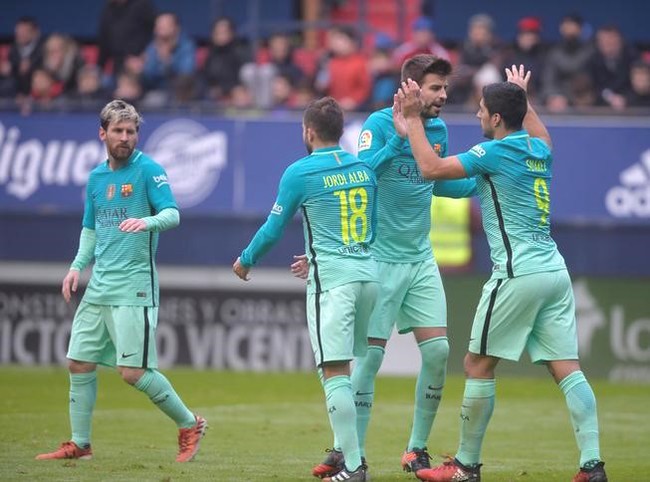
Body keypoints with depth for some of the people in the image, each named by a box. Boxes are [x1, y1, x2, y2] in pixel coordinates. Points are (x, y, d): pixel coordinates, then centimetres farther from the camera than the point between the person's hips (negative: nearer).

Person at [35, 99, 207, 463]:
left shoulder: (148, 170, -6)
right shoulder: (96, 177, 14)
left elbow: (172, 215, -15)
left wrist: (148, 221, -36)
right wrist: (78, 266, 9)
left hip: (134, 286, -7)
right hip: (99, 287, 7)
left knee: (133, 371, -11)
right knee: (80, 364, 6)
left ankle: (190, 424, 7)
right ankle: (80, 444, 16)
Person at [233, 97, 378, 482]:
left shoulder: (300, 172, -4)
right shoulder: (363, 169, 12)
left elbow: (274, 229, 2)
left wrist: (246, 261, 22)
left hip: (332, 278, -6)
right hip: (368, 273, 6)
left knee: (335, 371, -8)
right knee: (353, 367, 15)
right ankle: (350, 449, 14)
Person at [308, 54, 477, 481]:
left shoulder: (438, 130, 7)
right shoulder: (380, 123, -11)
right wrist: (400, 137, -31)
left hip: (421, 259, 6)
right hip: (379, 258, -6)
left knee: (438, 350, -2)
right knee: (370, 354, -6)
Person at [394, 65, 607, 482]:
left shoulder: (495, 152, -8)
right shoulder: (540, 150, 14)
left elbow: (432, 168, -12)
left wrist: (413, 122, -2)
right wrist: (523, 96, 52)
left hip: (518, 273, -7)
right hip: (555, 271, 7)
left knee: (478, 365, 3)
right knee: (567, 368, 1)